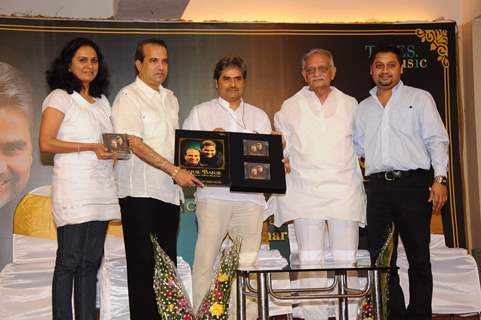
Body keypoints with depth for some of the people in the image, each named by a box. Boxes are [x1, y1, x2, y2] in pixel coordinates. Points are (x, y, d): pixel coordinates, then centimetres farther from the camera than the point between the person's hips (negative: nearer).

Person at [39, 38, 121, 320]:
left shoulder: (102, 101, 19)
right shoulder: (59, 98, -1)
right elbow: (46, 144, -10)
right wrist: (91, 147, -14)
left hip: (102, 188, 7)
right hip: (74, 189, -6)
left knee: (91, 260, 8)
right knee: (70, 260, -5)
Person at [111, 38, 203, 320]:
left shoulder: (170, 98, 17)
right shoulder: (129, 96, -6)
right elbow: (135, 144, -16)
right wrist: (175, 171, -19)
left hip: (169, 191, 7)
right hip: (141, 192, -7)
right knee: (143, 264, -3)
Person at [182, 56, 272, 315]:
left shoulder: (259, 116, 21)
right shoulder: (200, 112, 13)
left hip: (250, 197, 2)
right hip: (213, 194, -2)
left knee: (248, 261, -1)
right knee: (206, 258, -8)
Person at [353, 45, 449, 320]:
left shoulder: (420, 98, 8)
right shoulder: (363, 108, 19)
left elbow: (437, 140, 2)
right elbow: (357, 148, 20)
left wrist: (440, 179, -10)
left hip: (412, 183, -3)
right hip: (378, 186, 4)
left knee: (419, 256, 0)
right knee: (381, 258, 3)